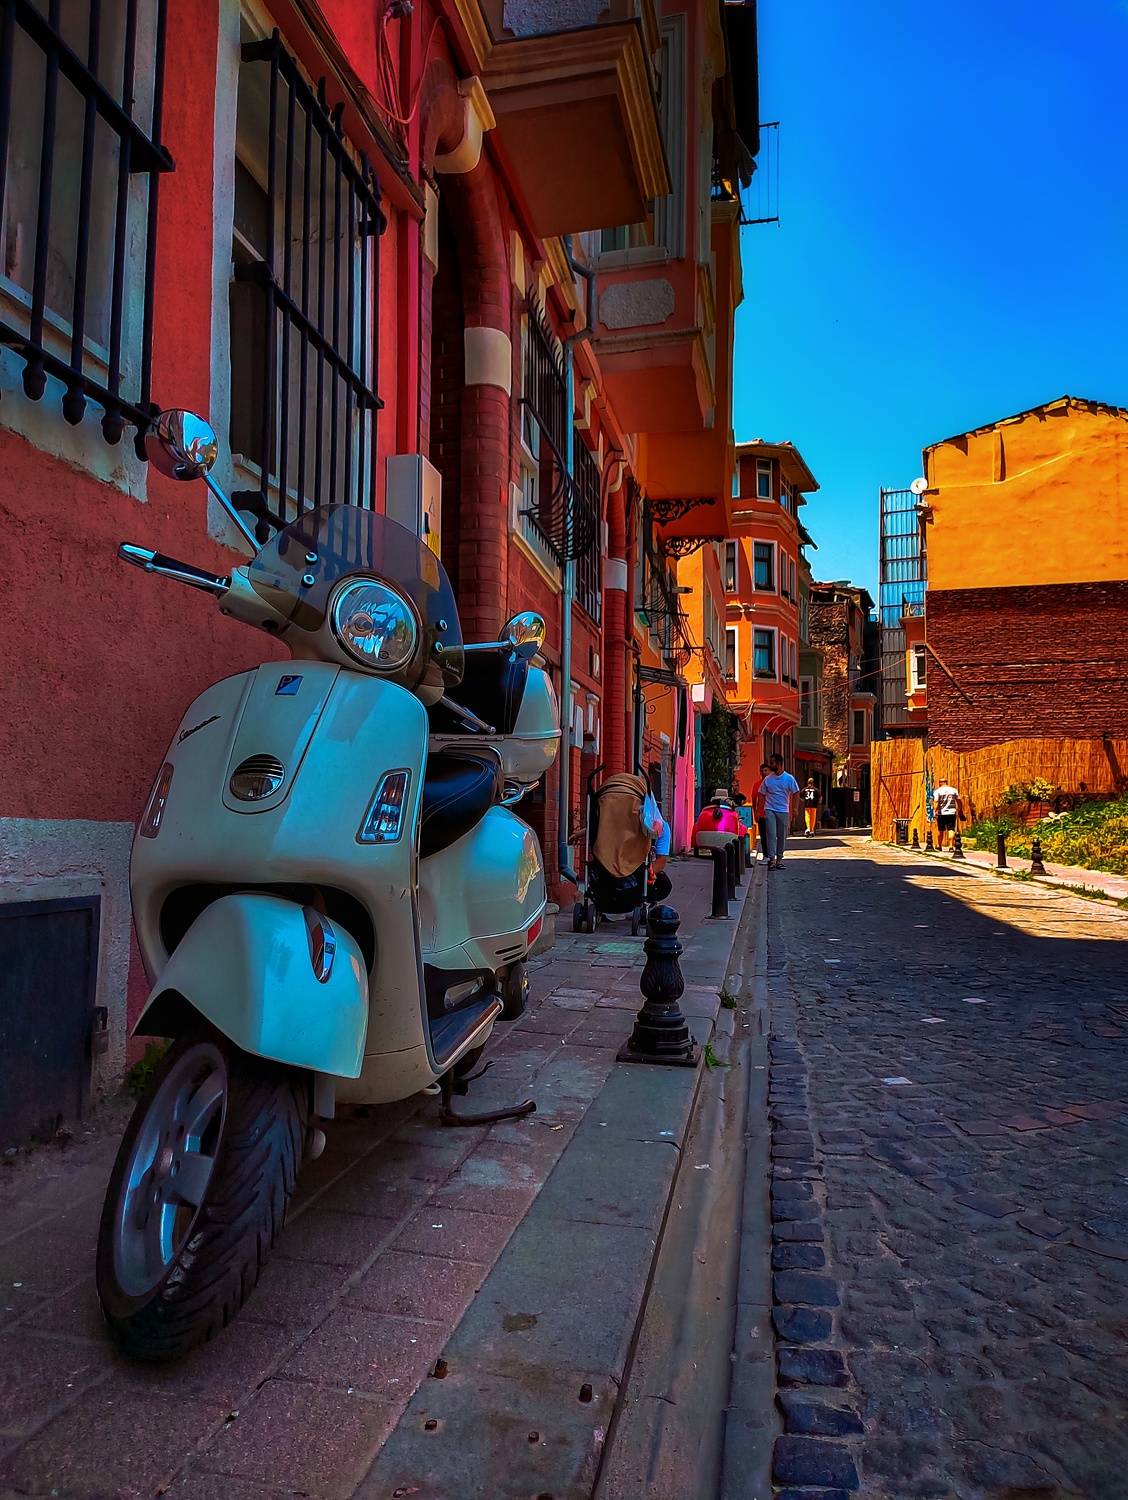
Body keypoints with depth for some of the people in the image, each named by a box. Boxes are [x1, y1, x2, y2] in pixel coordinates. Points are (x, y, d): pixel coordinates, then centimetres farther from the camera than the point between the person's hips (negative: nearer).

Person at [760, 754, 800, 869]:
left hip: (783, 811, 0)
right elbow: (762, 795, 9)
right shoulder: (767, 779, 5)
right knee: (771, 834, -8)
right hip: (769, 810, 0)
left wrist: (794, 810, -7)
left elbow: (796, 794, 2)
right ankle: (771, 858, -10)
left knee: (782, 836, 7)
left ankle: (779, 858, 18)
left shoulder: (789, 778, 0)